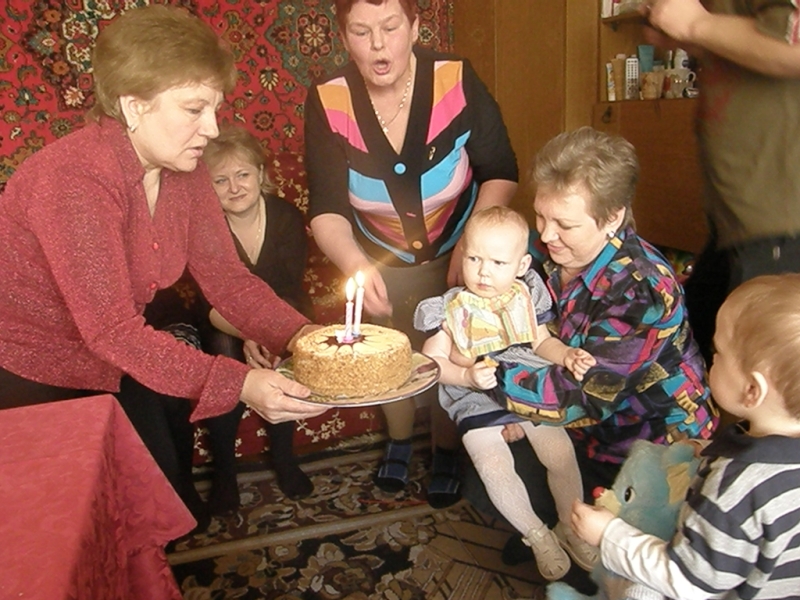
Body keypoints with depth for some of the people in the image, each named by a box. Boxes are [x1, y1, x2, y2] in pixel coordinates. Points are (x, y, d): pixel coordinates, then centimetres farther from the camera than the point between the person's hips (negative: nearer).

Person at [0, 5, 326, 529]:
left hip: (111, 361, 6)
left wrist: (300, 334, -24)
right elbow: (111, 329, -34)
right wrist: (237, 384, -42)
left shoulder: (182, 168, -7)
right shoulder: (74, 180, -30)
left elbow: (225, 275, -8)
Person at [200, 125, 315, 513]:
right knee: (224, 350, -31)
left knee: (278, 352, -30)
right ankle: (223, 470, -13)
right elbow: (213, 304, -22)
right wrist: (246, 335, -43)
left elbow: (289, 293, -19)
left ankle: (283, 456, -8)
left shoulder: (287, 217, -14)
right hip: (224, 324, 0)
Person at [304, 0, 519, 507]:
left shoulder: (457, 81, -25)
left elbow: (501, 175, -15)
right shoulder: (328, 102, -22)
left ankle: (448, 452, 35)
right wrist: (354, 264, -44)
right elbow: (327, 209, -24)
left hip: (457, 253, -1)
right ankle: (399, 441, 45)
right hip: (381, 262, 2)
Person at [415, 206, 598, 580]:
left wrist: (567, 355, -8)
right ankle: (538, 536, 6)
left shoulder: (526, 298, 1)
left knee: (561, 454, -12)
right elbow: (432, 361, -6)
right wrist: (467, 376, -22)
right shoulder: (451, 308, -8)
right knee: (495, 469, -21)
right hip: (478, 402, -2)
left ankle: (570, 528, 18)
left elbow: (542, 342, 12)